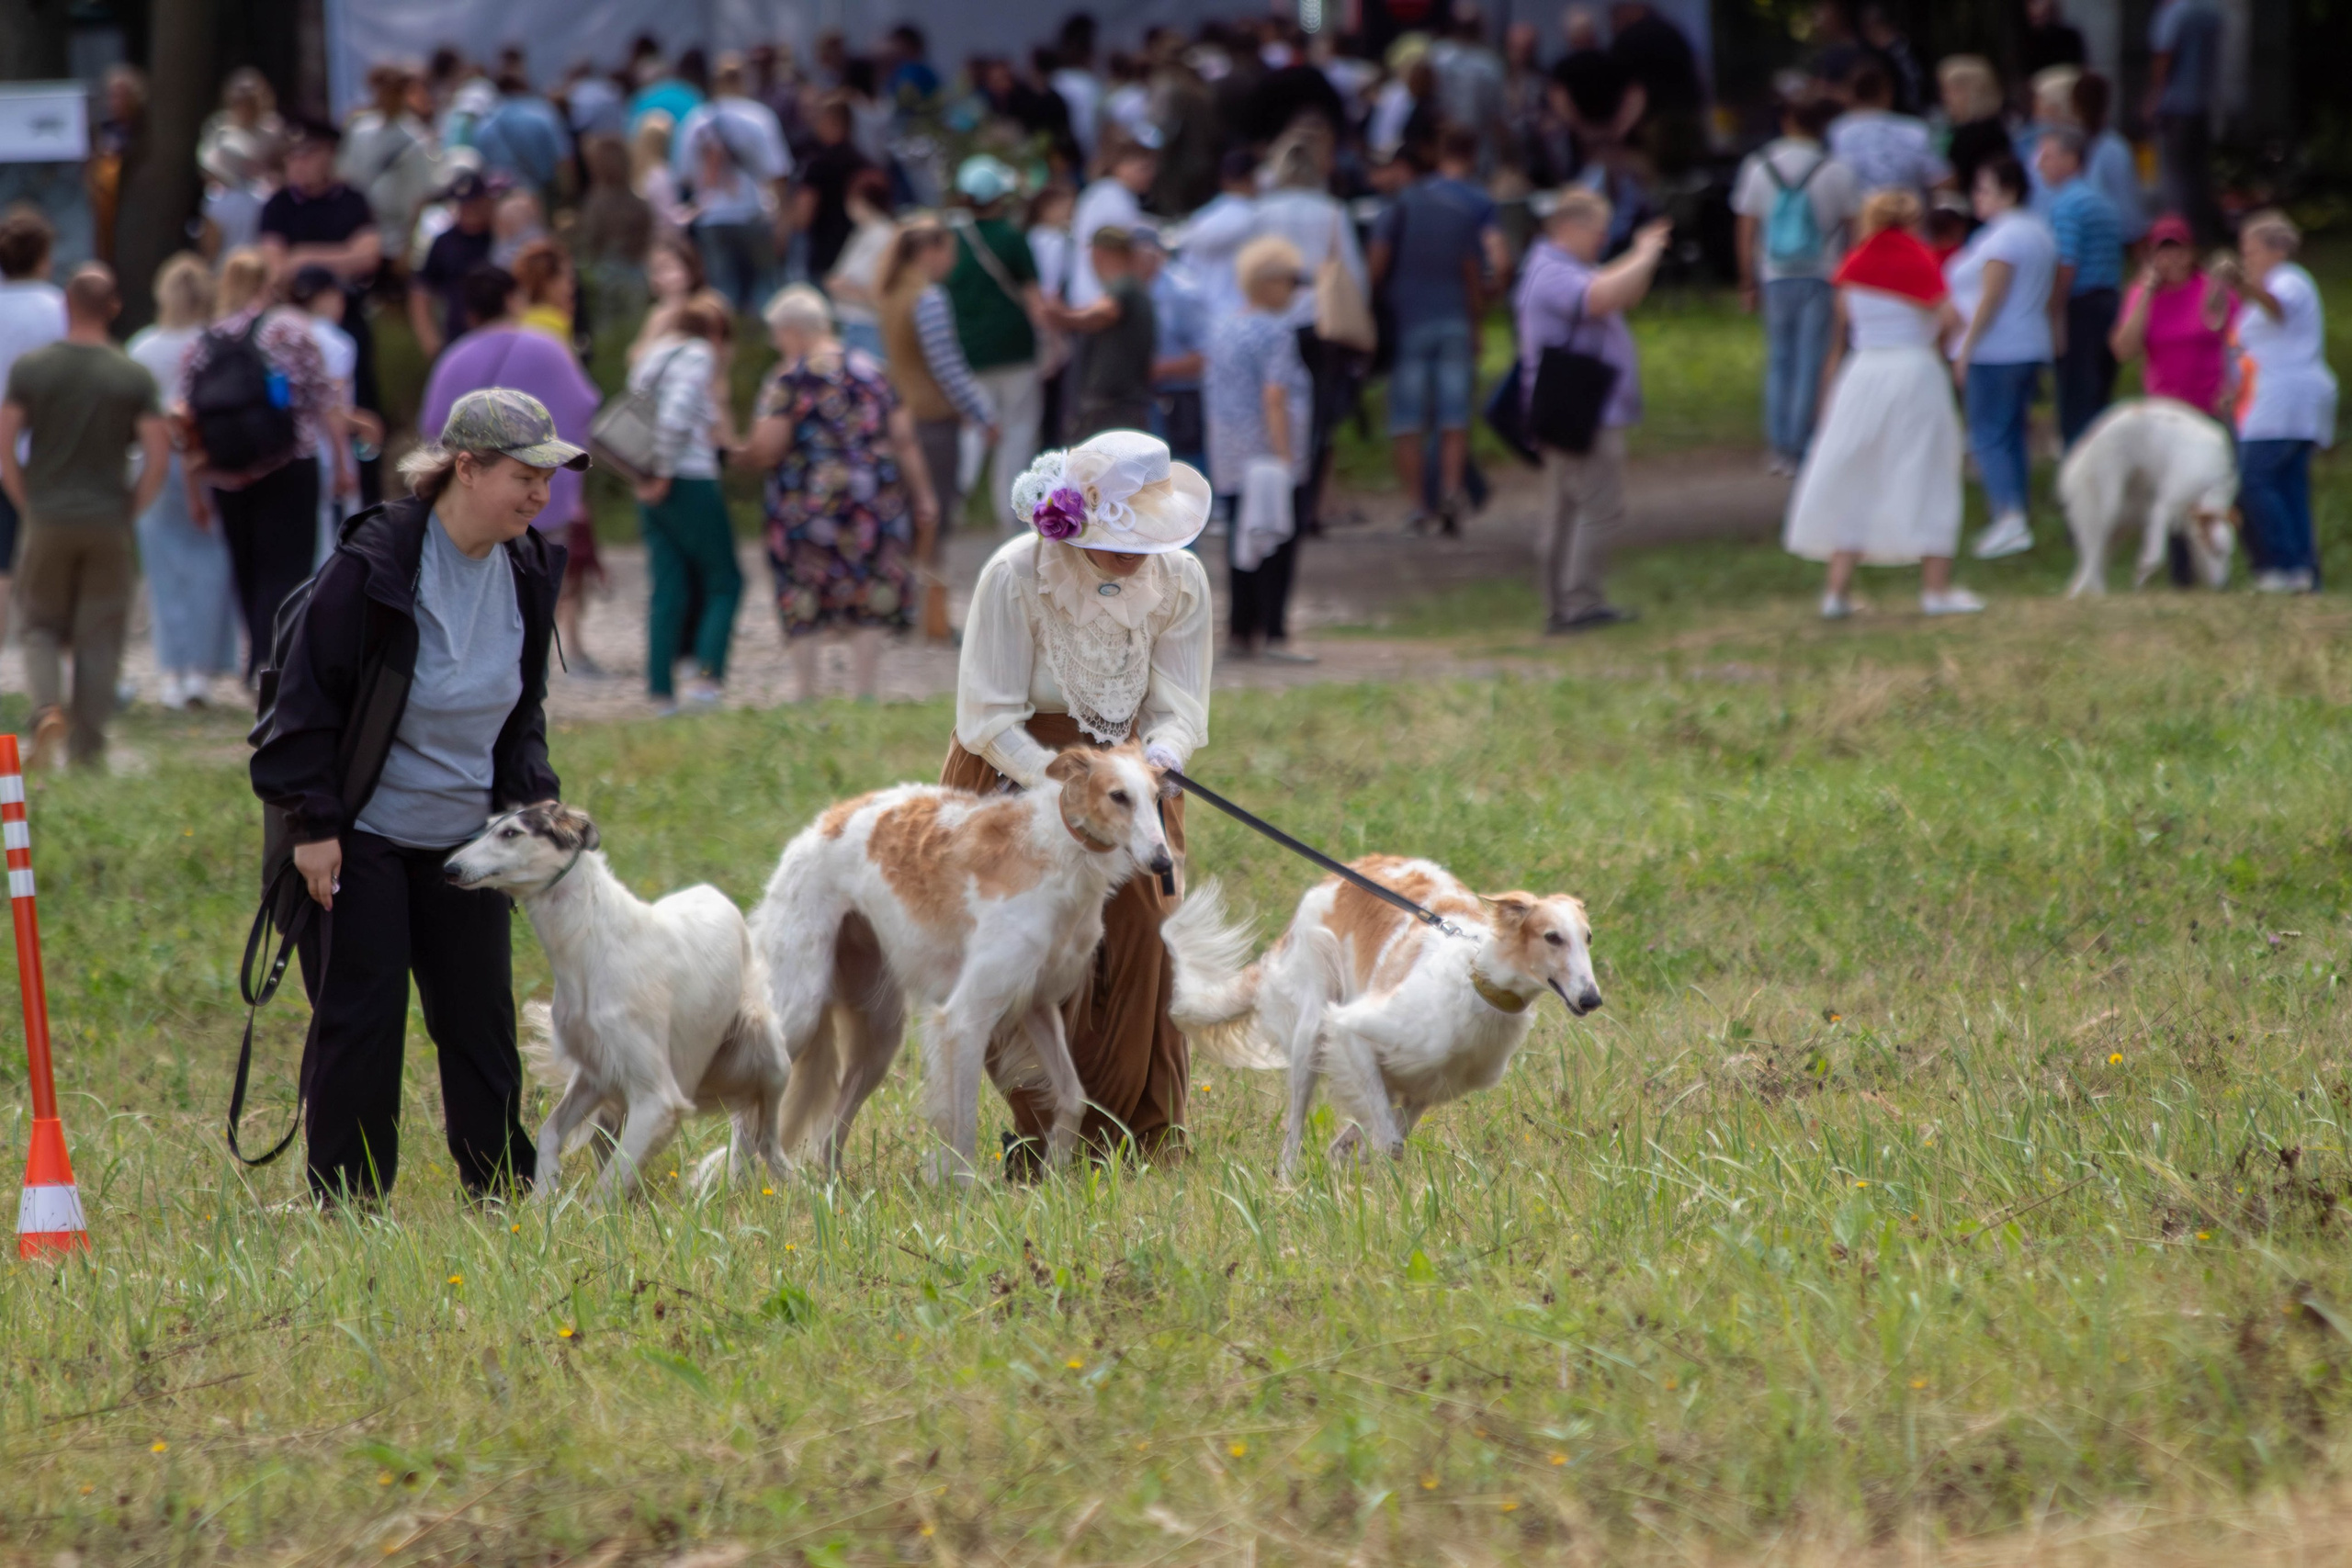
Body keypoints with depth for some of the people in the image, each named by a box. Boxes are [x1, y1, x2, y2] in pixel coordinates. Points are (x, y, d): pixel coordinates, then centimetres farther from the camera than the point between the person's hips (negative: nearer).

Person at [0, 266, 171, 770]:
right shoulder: (134, 377, -4)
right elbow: (159, 457, -9)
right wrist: (130, 509, 3)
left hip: (47, 521, 0)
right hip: (108, 526, 0)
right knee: (99, 635, 8)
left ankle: (47, 708, -13)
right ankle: (88, 744, 7)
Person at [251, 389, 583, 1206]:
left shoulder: (527, 573, 2)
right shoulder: (371, 566, -18)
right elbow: (307, 699, -15)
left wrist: (529, 802, 2)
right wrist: (312, 822, -16)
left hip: (463, 838, 6)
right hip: (359, 839, -6)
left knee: (481, 1019, 6)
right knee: (360, 1023, -4)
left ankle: (504, 1198, 15)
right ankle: (345, 1211, 5)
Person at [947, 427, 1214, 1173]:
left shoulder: (1180, 580, -10)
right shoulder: (1015, 576, -21)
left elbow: (1179, 713, -4)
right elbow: (988, 720, -16)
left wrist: (1155, 761, -27)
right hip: (1015, 766, -3)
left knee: (1142, 936, -10)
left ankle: (1138, 1139, 1)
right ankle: (1041, 1145, -2)